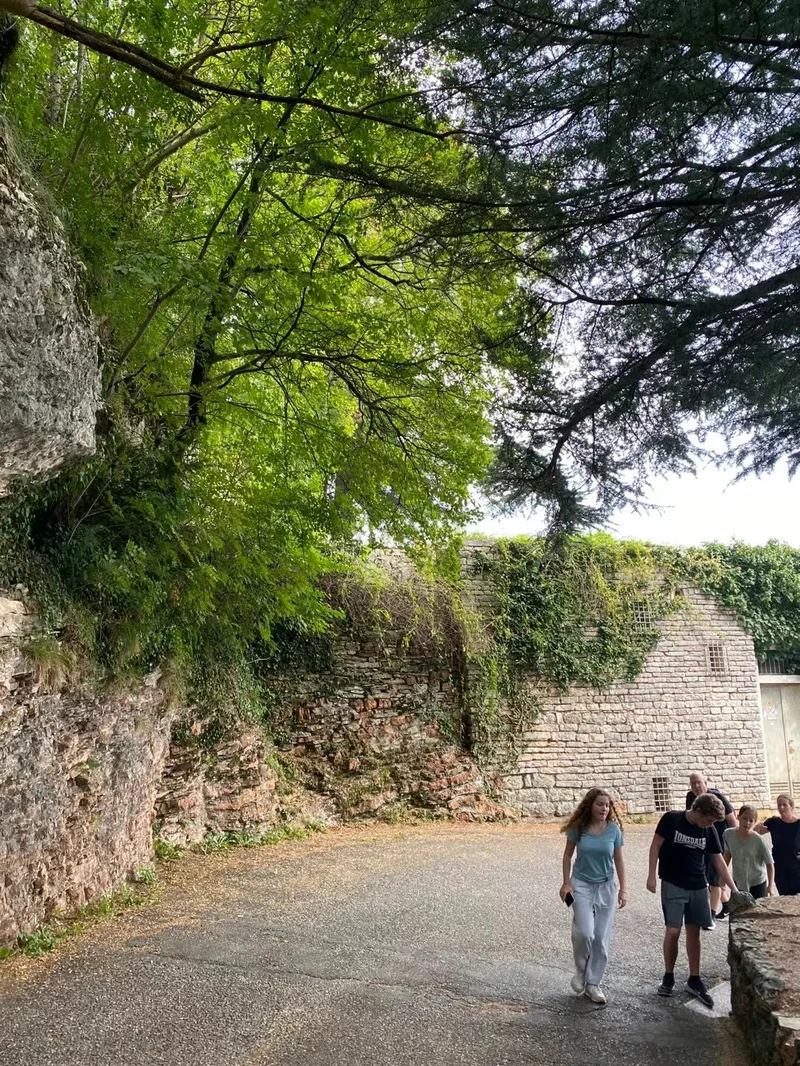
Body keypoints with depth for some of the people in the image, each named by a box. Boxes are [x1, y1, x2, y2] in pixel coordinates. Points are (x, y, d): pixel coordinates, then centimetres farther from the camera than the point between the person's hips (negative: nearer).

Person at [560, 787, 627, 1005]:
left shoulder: (614, 829, -7)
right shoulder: (578, 828, -10)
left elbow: (619, 860, 2)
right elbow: (567, 855, 0)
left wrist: (623, 889, 0)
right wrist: (566, 883, -4)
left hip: (606, 887, 2)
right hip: (581, 885, -2)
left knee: (602, 938, 3)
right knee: (584, 933, -15)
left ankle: (593, 983, 19)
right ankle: (580, 970, 14)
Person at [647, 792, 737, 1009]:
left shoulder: (709, 831, -1)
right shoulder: (671, 819, -14)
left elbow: (719, 861, 6)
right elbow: (656, 846, -9)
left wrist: (734, 890, 2)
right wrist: (651, 876, -12)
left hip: (698, 887, 4)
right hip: (673, 885, -4)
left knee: (694, 932, 9)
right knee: (673, 931, -6)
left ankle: (694, 980, 22)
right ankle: (668, 977, 12)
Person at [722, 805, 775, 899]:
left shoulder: (759, 841, -22)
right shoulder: (728, 834, -14)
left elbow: (770, 864, -12)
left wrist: (771, 885, -16)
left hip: (757, 884, -3)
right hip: (738, 883, 3)